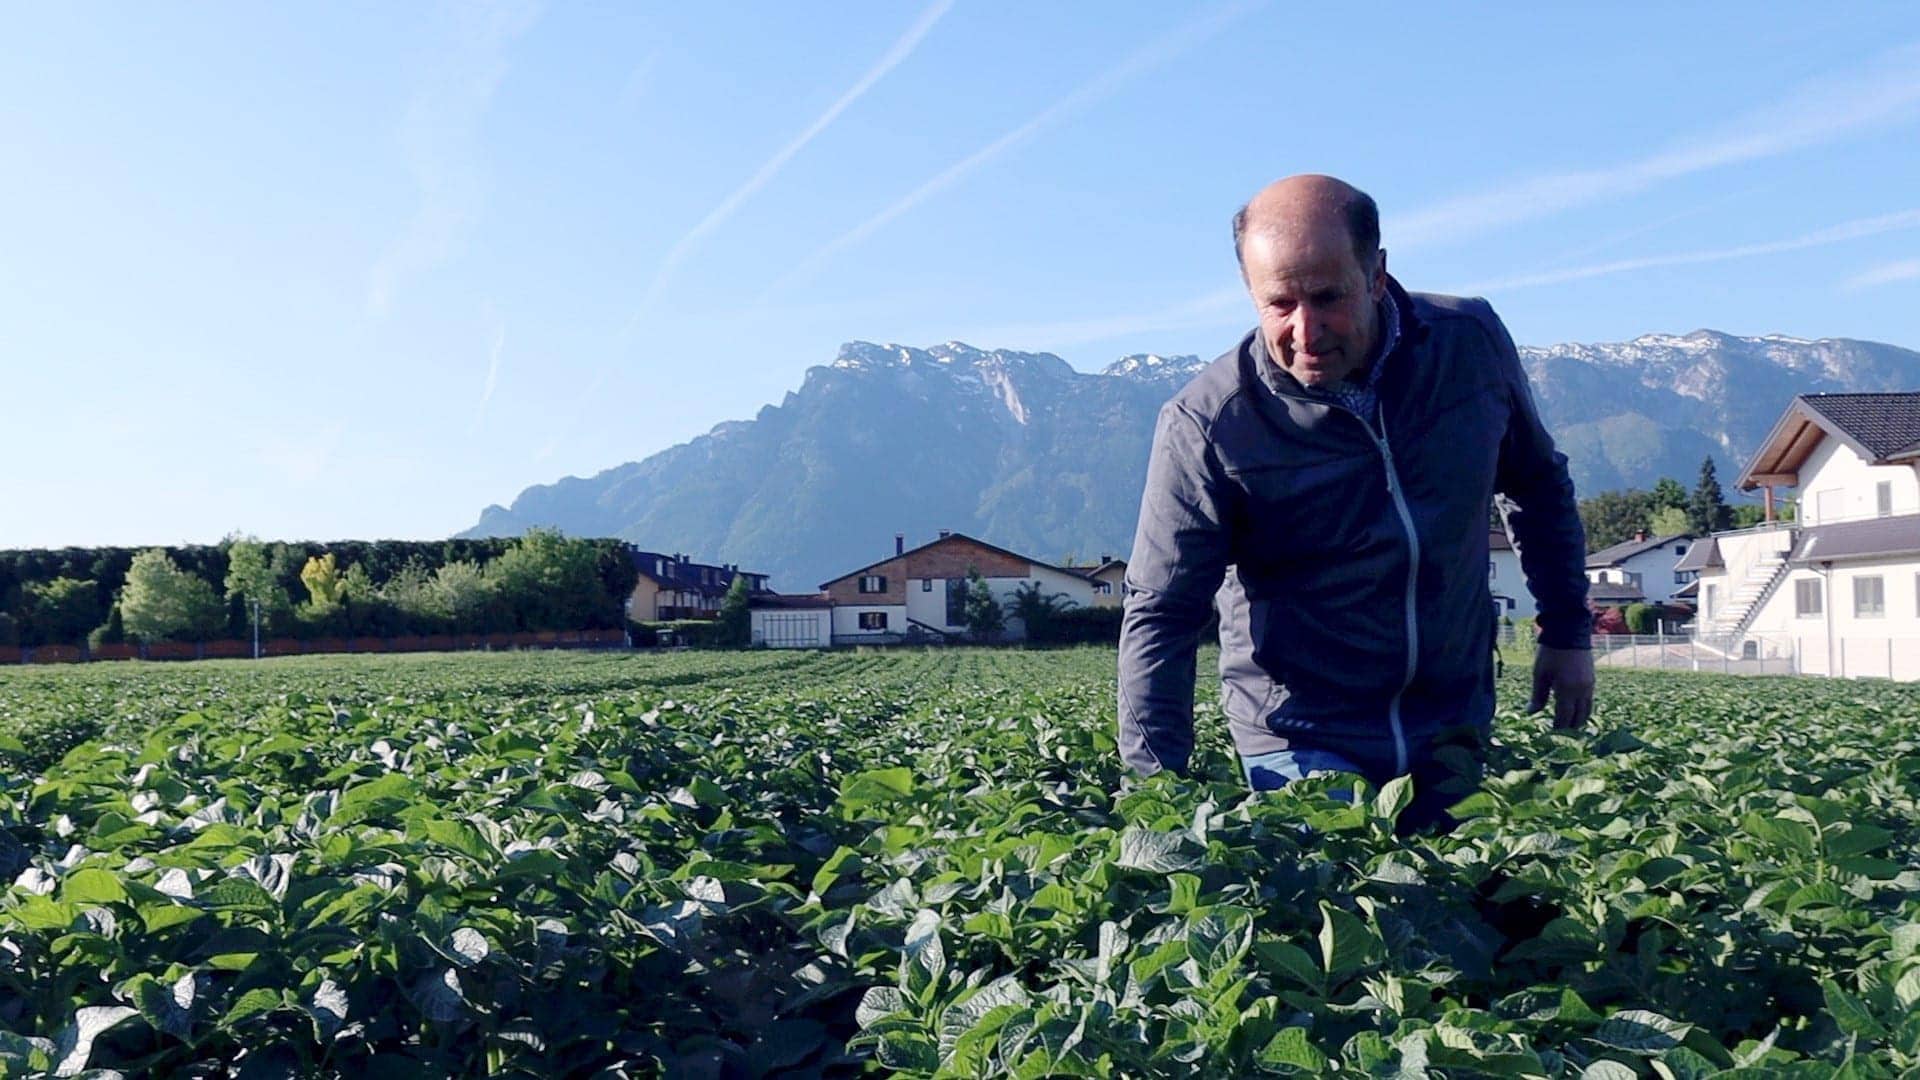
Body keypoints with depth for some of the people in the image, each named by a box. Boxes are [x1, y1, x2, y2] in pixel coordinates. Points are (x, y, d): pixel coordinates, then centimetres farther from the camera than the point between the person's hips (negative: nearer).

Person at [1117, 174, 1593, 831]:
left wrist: (1567, 632, 12)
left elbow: (1539, 483, 11)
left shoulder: (1473, 343, -8)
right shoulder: (1205, 425, -19)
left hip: (1453, 730, 4)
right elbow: (1160, 616, -16)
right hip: (1301, 743, -3)